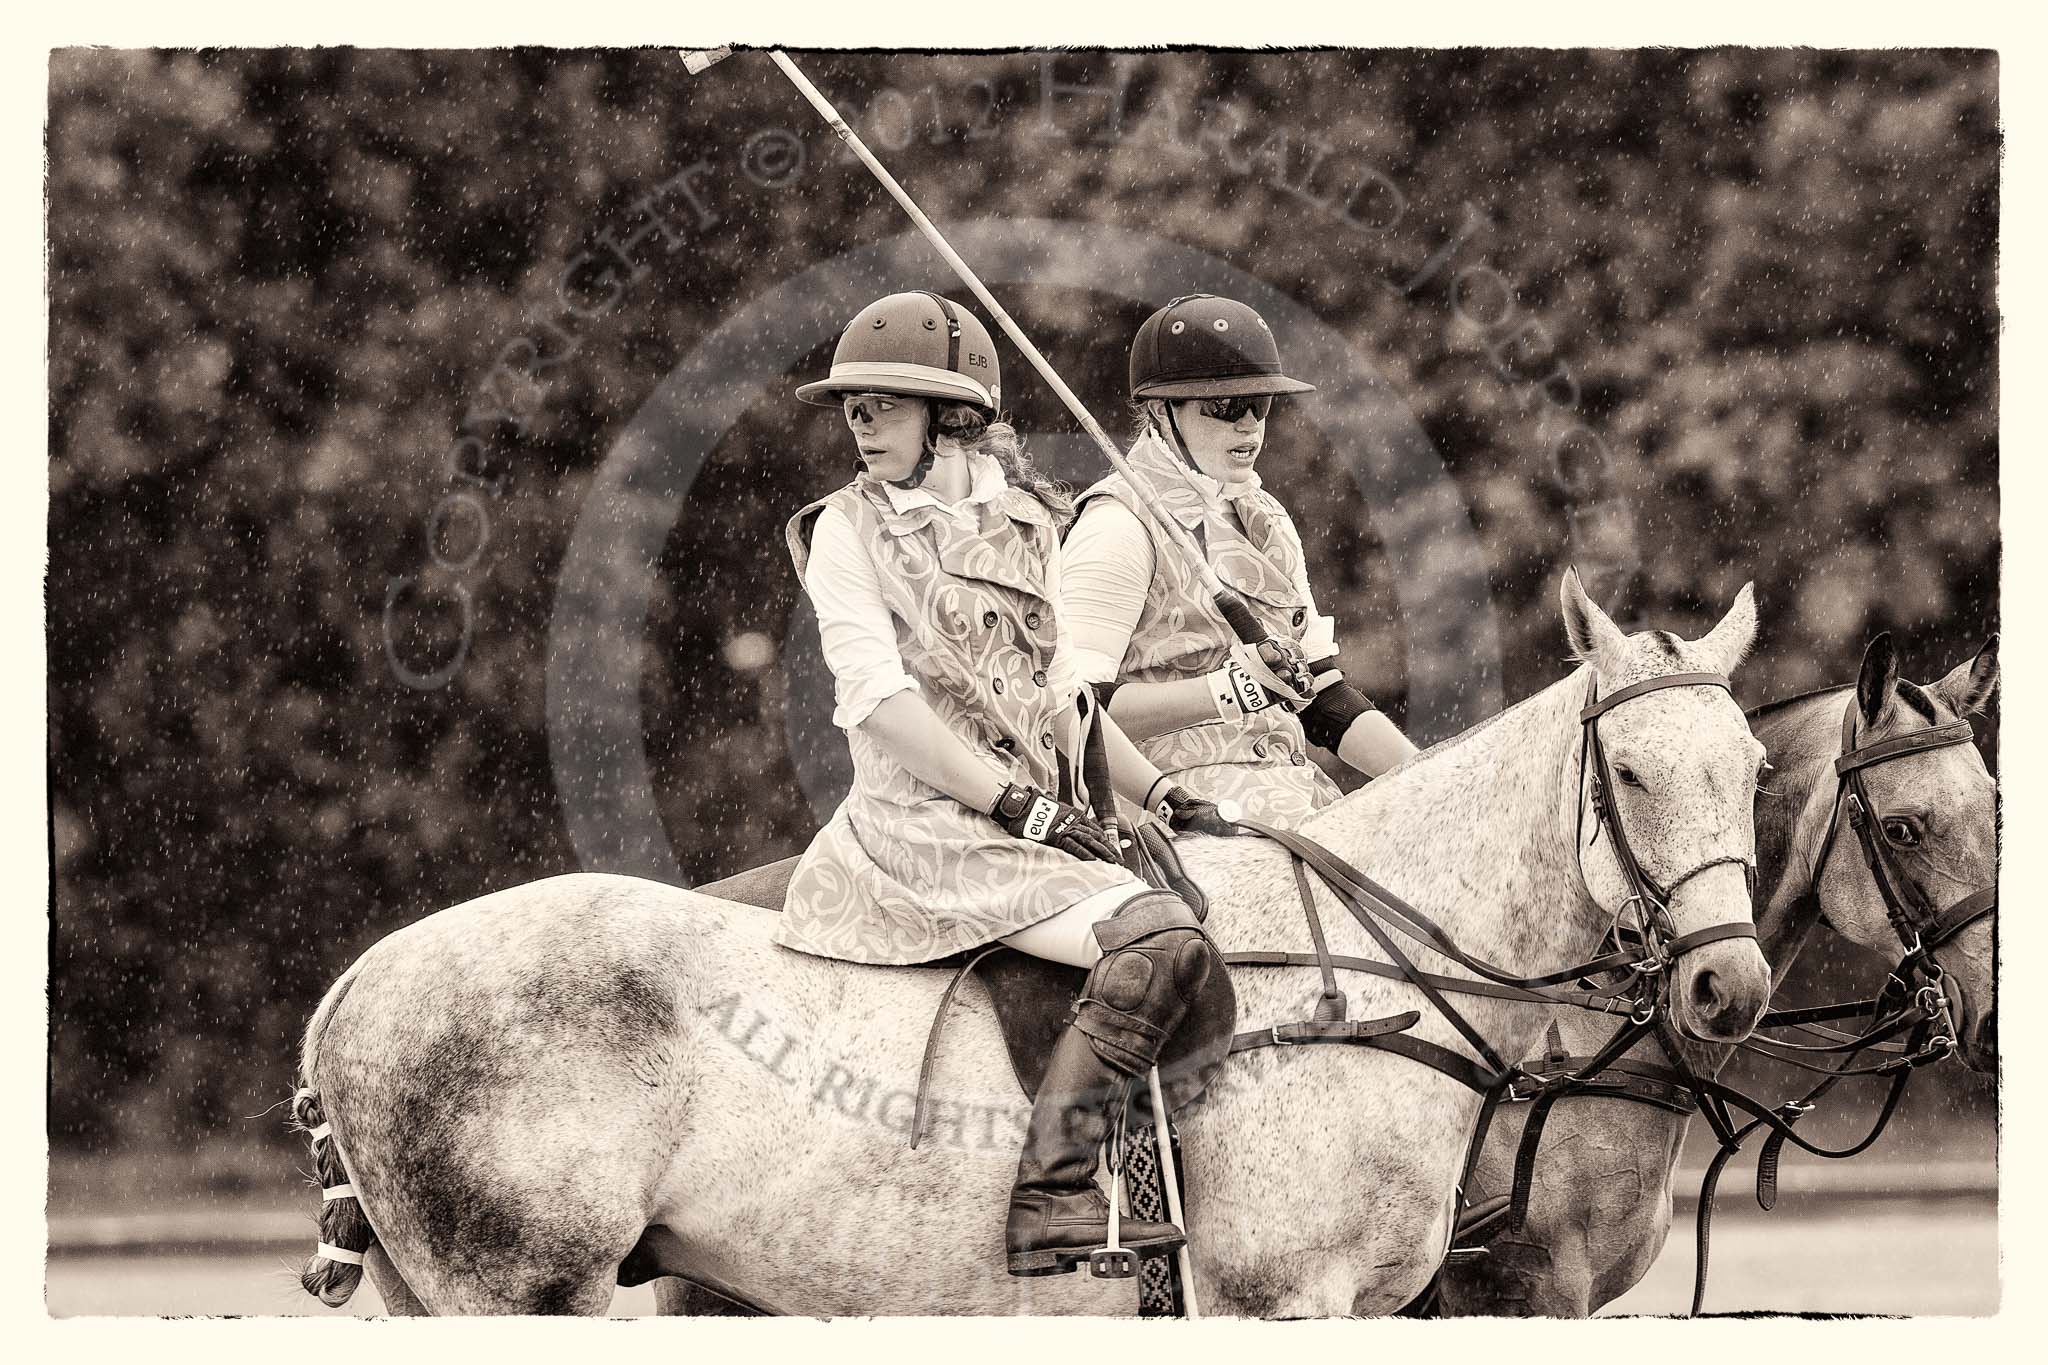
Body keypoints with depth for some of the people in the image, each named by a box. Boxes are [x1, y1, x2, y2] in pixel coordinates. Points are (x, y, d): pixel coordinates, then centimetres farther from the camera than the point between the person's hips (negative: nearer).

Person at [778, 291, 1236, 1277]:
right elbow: (880, 698, -11)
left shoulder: (1024, 520, 16)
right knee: (1158, 938, -26)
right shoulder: (848, 530, -2)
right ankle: (1051, 1203, -30)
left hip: (1039, 819, 8)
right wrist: (1023, 805, -18)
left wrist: (1156, 793, 12)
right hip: (926, 828, -8)